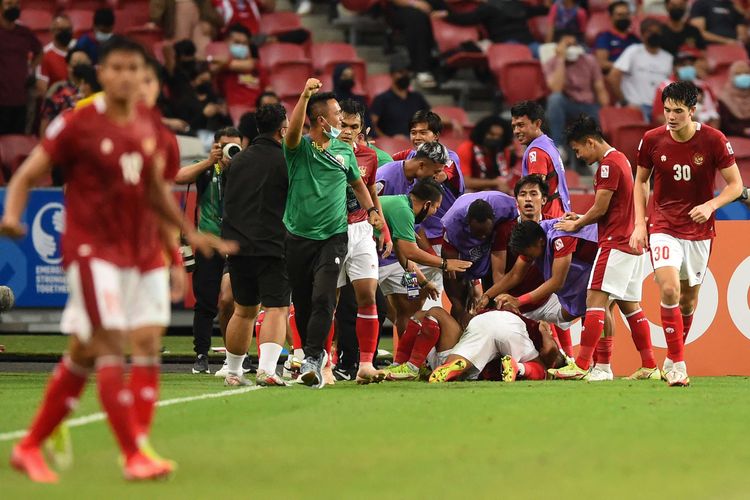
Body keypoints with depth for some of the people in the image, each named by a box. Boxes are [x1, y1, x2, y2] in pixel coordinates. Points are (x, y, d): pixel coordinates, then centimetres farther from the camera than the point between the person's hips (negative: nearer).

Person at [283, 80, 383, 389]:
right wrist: (305, 96, -38)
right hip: (298, 236, -1)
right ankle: (315, 353, 25)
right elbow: (293, 130, -26)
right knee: (302, 302, 7)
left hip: (332, 237, 1)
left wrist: (371, 209, 12)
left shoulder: (344, 151, 9)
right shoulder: (298, 148, -3)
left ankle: (312, 360, -19)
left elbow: (357, 183, 25)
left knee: (323, 299, -16)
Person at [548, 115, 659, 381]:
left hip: (615, 244, -10)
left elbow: (601, 208, -13)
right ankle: (649, 366, 11)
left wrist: (576, 225, 3)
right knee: (630, 305, 11)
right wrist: (581, 219, 14)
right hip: (631, 243, 10)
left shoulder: (609, 164, -13)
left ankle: (582, 365, -17)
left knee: (595, 300, -12)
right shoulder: (620, 159, 18)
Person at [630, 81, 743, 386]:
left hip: (699, 230, 1)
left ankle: (672, 361, 31)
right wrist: (640, 224, 0)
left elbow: (736, 185, -5)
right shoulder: (652, 140, -7)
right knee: (669, 290, -20)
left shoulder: (713, 141, -11)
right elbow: (640, 181, 9)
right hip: (663, 227, -1)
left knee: (689, 298, 11)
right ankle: (678, 364, -15)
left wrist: (710, 205, -23)